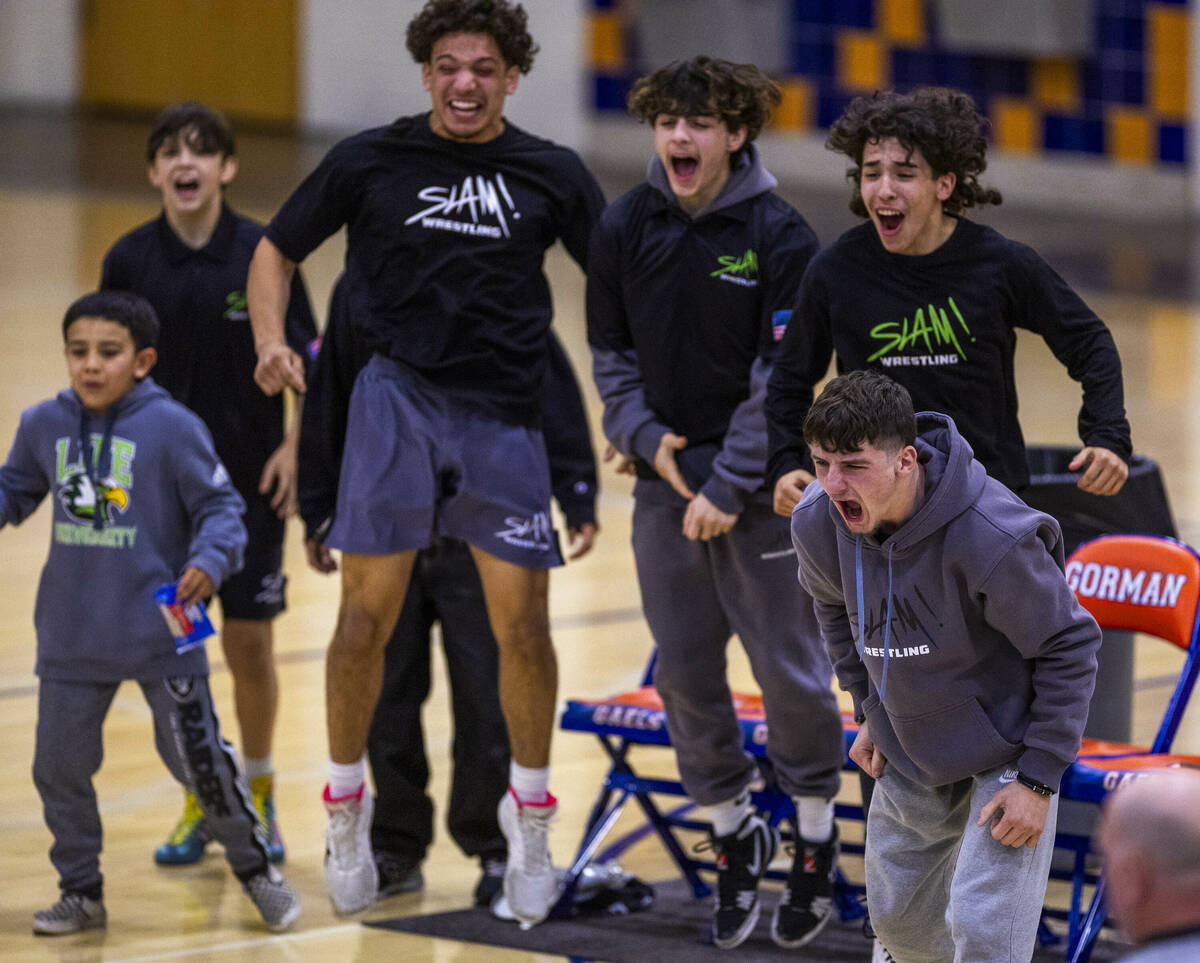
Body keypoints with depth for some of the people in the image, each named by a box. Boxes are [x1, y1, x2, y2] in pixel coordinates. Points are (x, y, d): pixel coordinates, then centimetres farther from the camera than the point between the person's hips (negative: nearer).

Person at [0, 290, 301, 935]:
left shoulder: (172, 428, -12)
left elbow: (219, 506, -8)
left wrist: (210, 561, -24)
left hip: (160, 634, -4)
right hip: (72, 638, 4)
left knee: (197, 756, 0)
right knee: (58, 765, 8)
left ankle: (254, 867, 21)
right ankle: (81, 890, 25)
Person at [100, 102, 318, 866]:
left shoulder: (262, 255, -7)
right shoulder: (130, 260, -3)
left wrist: (294, 447, -11)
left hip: (250, 479, -2)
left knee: (250, 642, 2)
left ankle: (259, 796, 20)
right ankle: (200, 802, 19)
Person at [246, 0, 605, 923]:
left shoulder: (551, 174, 3)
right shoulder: (369, 161, 2)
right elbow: (276, 250, 10)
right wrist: (272, 343, -8)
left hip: (505, 414, 1)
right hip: (395, 401, -1)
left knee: (523, 625, 0)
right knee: (366, 614, -4)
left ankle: (530, 816, 18)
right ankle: (346, 806, 14)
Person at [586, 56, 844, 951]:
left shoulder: (780, 237, -12)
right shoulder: (625, 229, -1)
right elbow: (611, 354, 9)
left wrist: (729, 487, -15)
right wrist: (646, 435, -7)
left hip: (763, 490, -4)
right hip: (665, 483, 4)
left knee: (792, 667, 2)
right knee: (685, 672, 9)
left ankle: (817, 842, 19)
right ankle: (734, 834, 26)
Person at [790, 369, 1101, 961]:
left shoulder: (992, 539, -34)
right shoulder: (817, 524, -16)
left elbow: (1070, 649, -20)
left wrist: (1040, 779, -19)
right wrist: (869, 711, 11)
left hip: (1006, 751, -6)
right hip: (909, 757, 6)